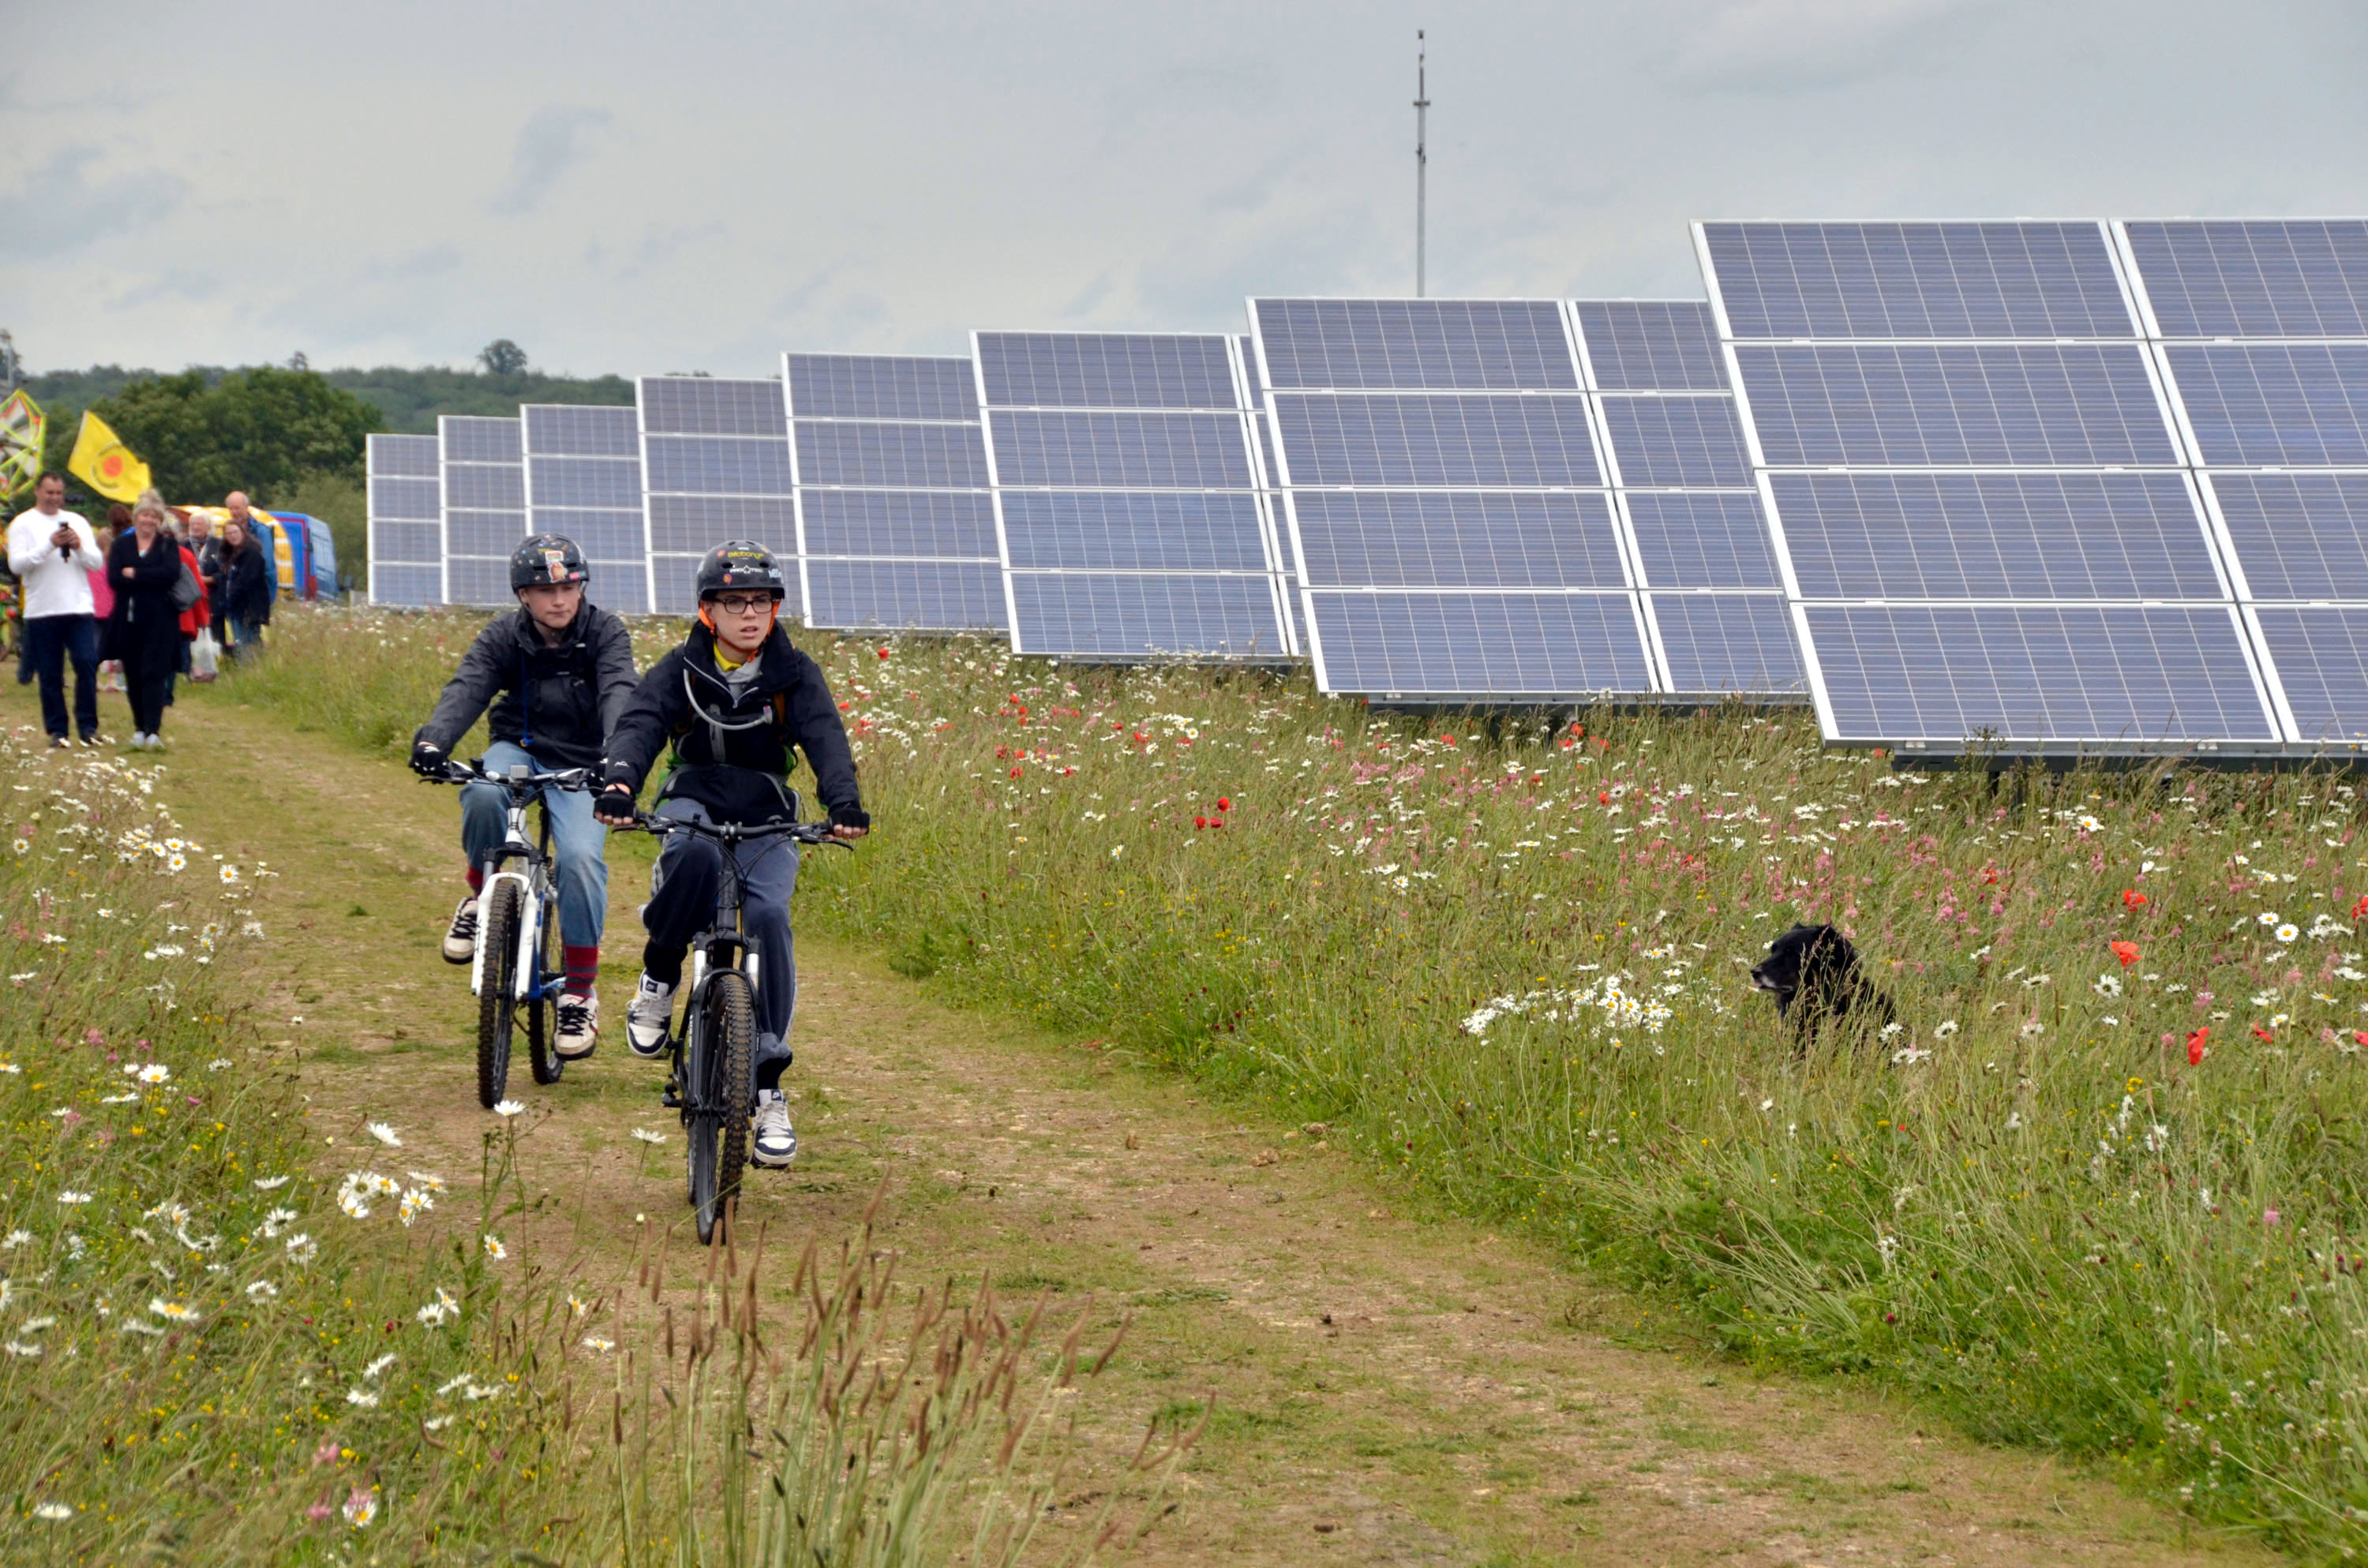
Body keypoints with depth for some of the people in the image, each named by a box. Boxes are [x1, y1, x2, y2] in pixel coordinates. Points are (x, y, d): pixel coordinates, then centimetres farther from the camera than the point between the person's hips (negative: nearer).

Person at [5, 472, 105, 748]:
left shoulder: (77, 522, 12)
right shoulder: (23, 524, 3)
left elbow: (97, 562, 8)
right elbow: (16, 564, -9)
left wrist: (79, 546, -11)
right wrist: (49, 545, -17)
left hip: (79, 608, 2)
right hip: (41, 611, -2)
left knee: (87, 664, -8)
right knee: (50, 674, 2)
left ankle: (87, 726, 0)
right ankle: (57, 730, 10)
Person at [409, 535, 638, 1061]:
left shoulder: (605, 634, -9)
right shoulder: (503, 638, -6)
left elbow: (619, 694, -26)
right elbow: (466, 688, -22)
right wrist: (433, 741, -43)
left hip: (581, 767, -1)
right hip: (519, 751, 1)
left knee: (581, 858, -26)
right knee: (482, 795, -36)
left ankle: (580, 994, -9)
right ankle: (480, 895, -5)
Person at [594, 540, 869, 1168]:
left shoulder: (795, 674, -1)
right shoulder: (681, 669, -3)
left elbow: (825, 737, -16)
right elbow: (639, 725, -18)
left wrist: (844, 800, -36)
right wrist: (620, 784, -40)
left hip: (766, 815, 1)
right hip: (694, 800, -1)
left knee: (768, 916, -24)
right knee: (695, 858, -38)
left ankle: (767, 1085, -19)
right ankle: (659, 977, -11)